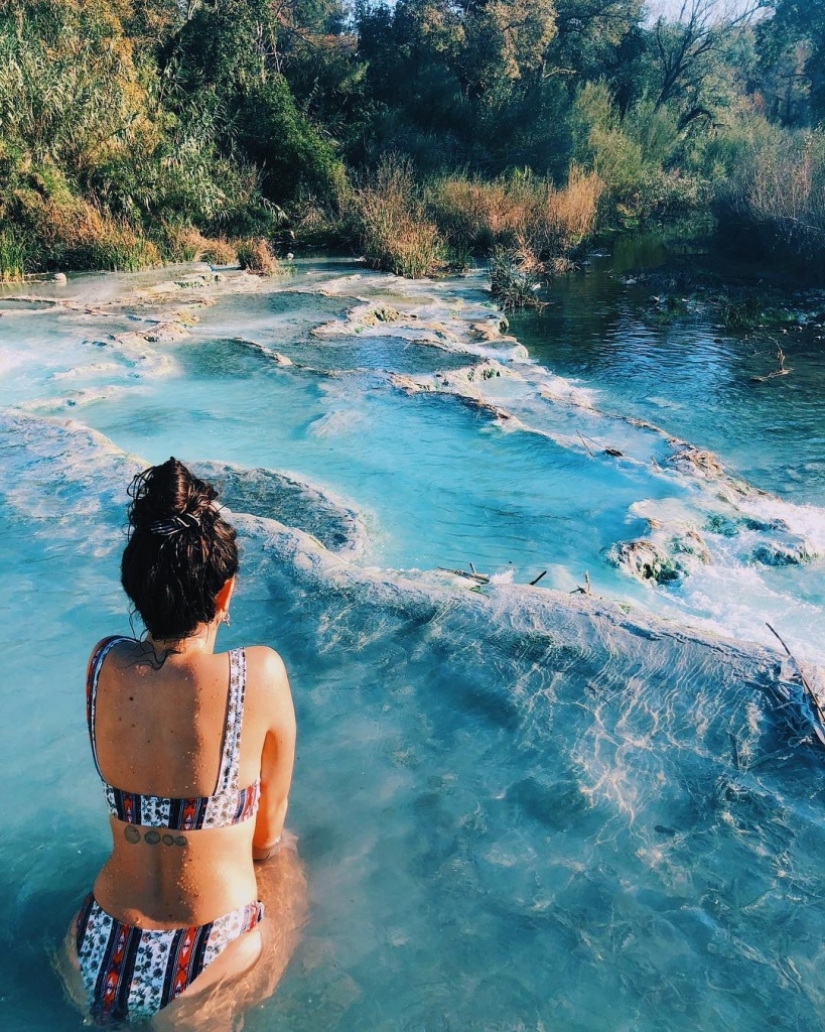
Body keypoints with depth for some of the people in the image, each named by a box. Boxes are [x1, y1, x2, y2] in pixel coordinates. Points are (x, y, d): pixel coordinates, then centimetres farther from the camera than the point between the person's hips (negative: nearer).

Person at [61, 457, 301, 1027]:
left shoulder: (103, 664, -13)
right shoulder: (260, 673, -24)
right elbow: (268, 832, -6)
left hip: (95, 961, 5)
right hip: (209, 963, -4)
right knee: (287, 866, 29)